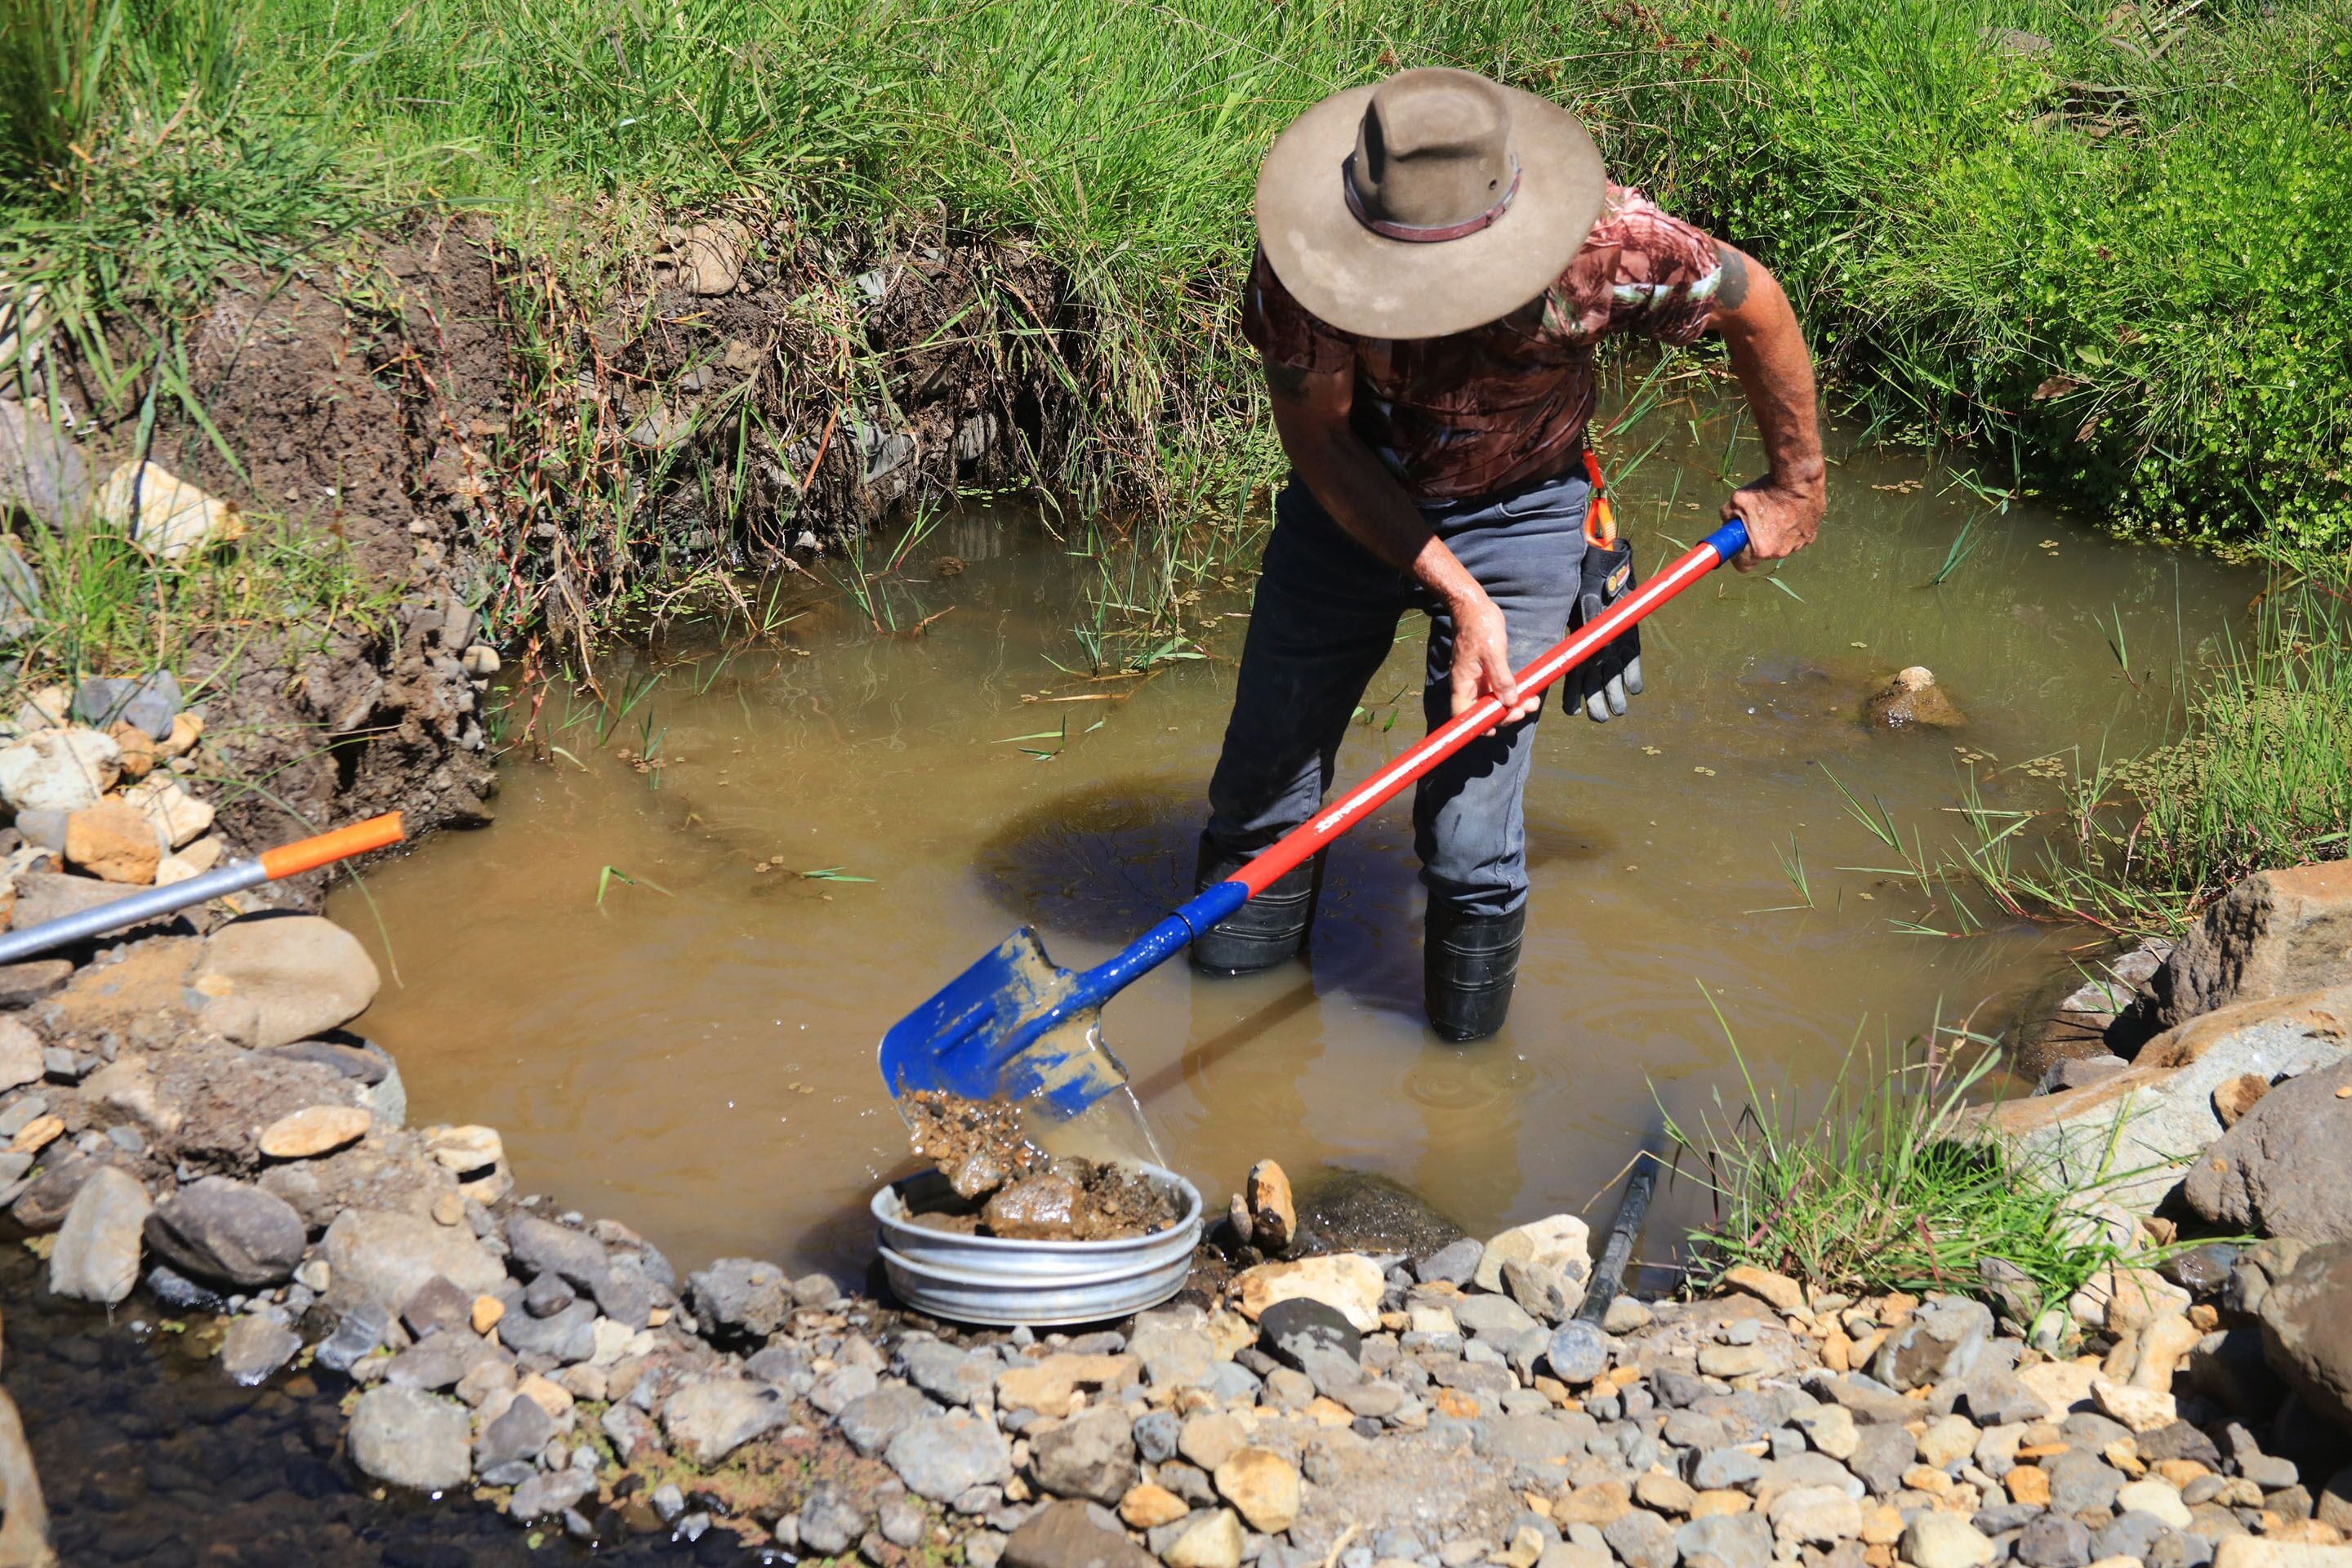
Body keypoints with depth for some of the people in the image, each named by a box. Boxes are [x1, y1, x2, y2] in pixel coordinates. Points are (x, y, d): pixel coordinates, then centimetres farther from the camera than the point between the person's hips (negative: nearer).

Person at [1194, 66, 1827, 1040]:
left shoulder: (1604, 245, -31)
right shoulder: (1308, 249, -28)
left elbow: (1757, 307, -11)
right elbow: (1316, 436, -17)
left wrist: (1795, 483, 1)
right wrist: (1457, 594, -23)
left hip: (1515, 518, -2)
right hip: (1350, 501, 2)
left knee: (1468, 840, -7)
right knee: (1259, 784, 6)